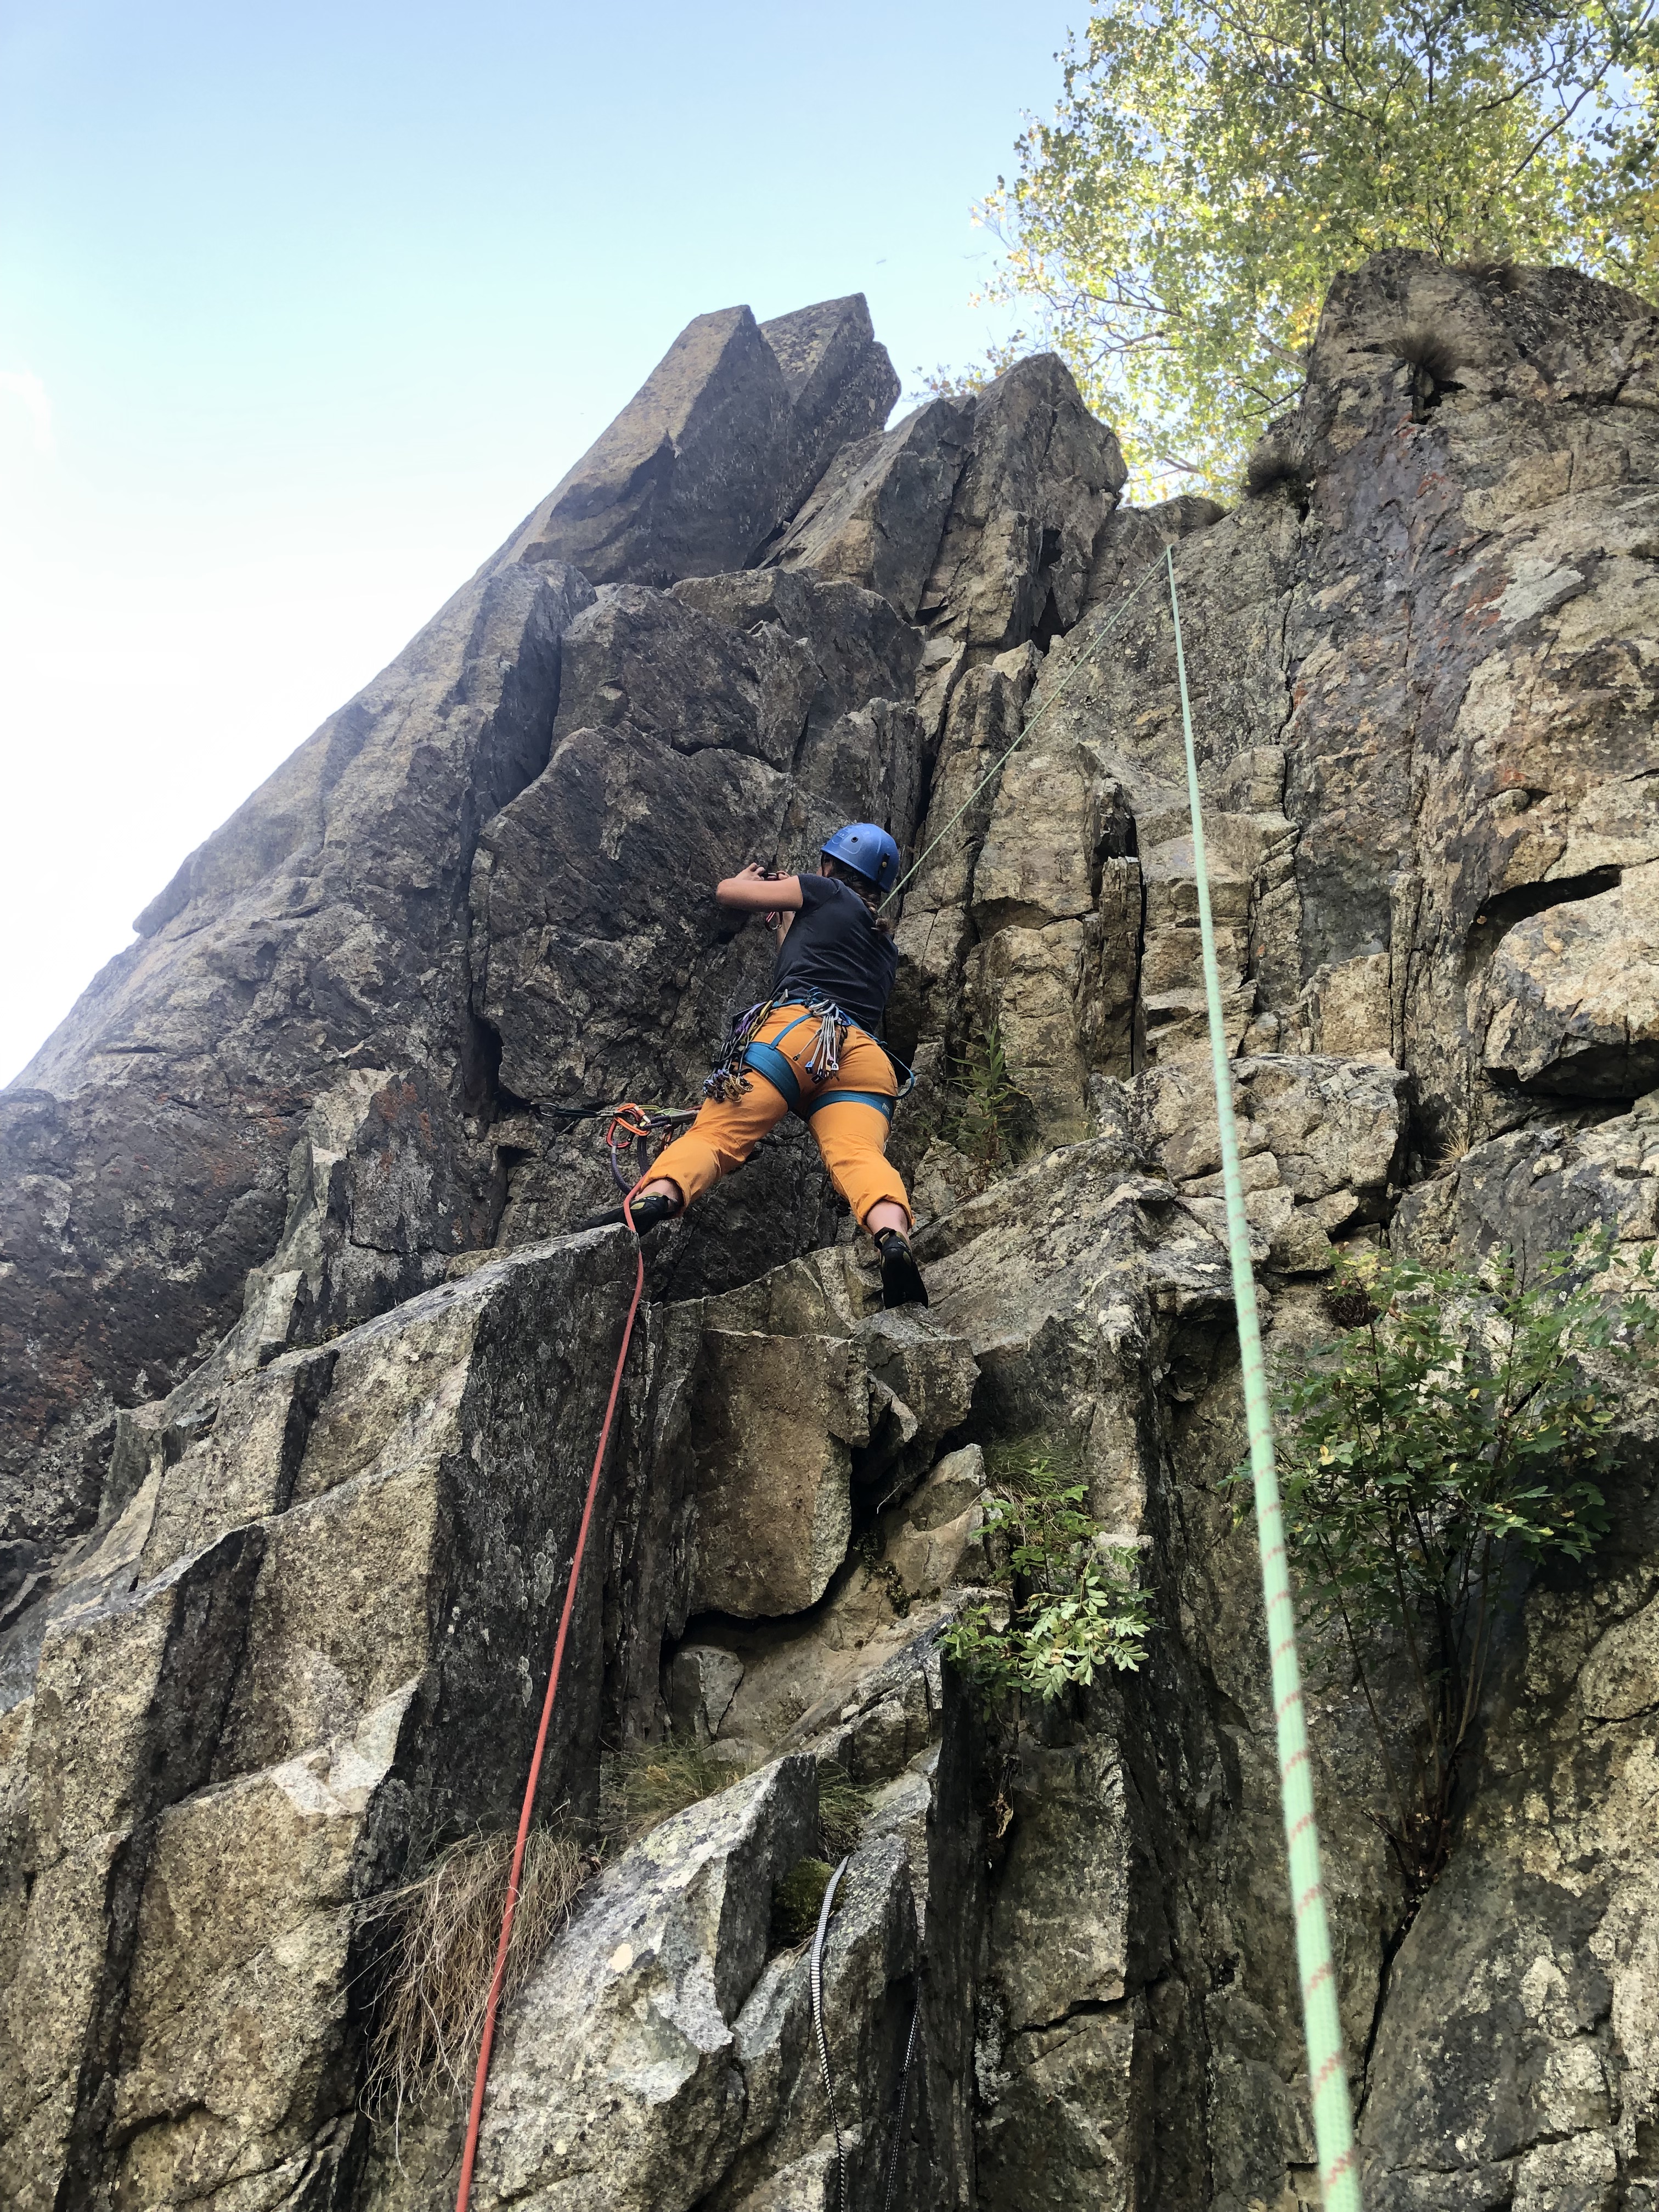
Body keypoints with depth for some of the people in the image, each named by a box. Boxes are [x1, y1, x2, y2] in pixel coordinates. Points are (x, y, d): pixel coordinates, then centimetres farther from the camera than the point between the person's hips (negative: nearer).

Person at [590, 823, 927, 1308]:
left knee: (715, 1133, -15)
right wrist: (790, 925, 64)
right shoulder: (885, 946, 37)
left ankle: (656, 1198, -44)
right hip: (867, 1056, 4)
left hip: (797, 1028, -4)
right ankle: (894, 1237, -51)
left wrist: (751, 878, 49)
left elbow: (726, 890, 27)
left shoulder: (827, 893, 21)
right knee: (860, 1154, -21)